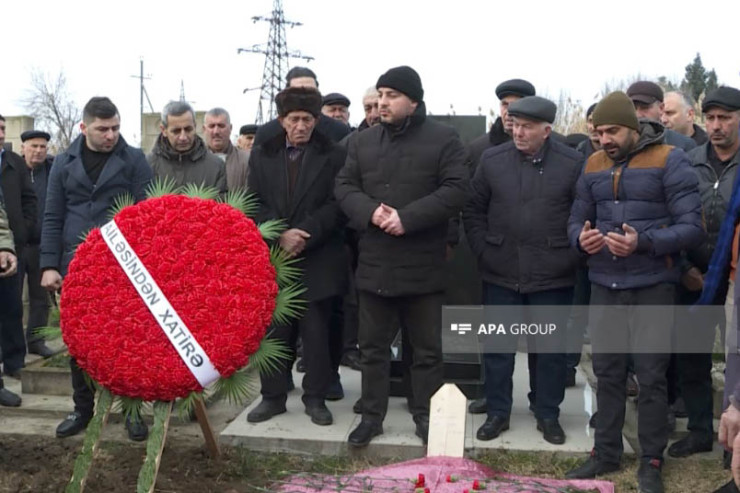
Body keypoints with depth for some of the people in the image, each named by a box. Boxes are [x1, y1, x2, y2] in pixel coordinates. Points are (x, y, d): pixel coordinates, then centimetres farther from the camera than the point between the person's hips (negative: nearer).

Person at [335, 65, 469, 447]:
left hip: (424, 264, -3)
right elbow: (344, 186, 5)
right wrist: (370, 211, -15)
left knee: (427, 348, 9)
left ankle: (424, 415, 24)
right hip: (374, 262, 3)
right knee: (372, 345, 11)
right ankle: (372, 416, 23)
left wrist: (408, 218, -20)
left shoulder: (443, 139, -3)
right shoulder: (363, 141, 9)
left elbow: (455, 190, -11)